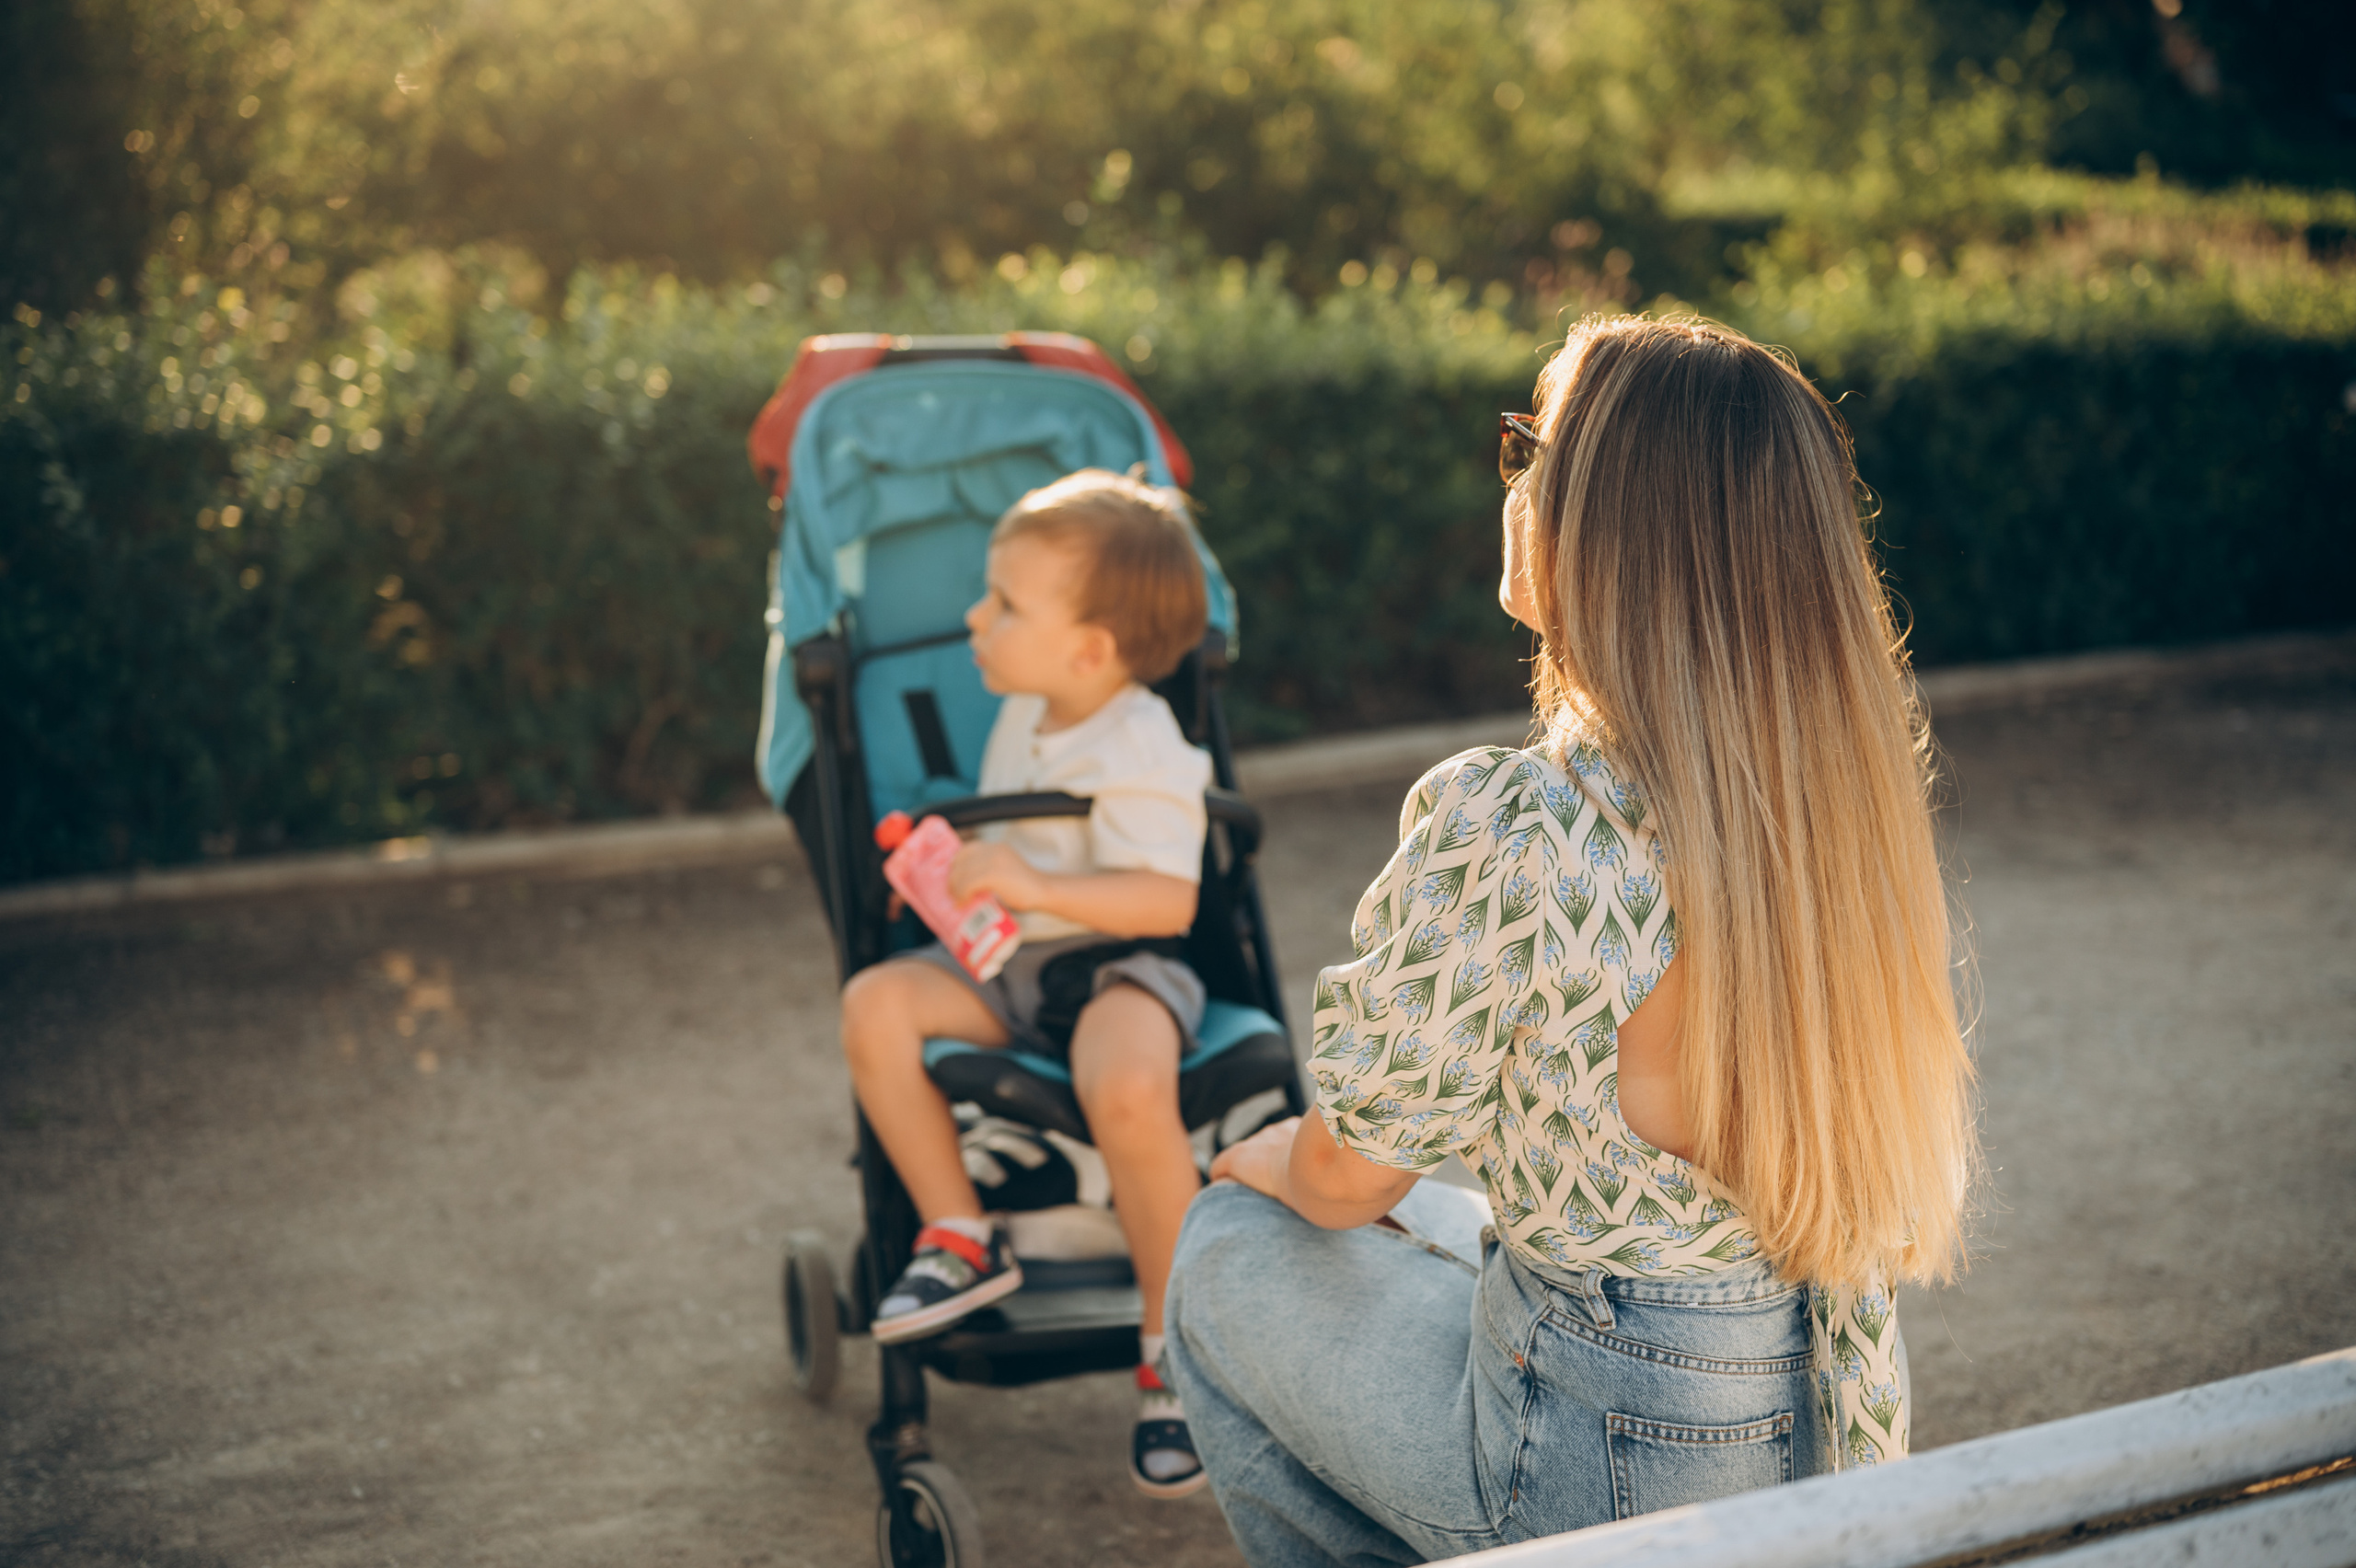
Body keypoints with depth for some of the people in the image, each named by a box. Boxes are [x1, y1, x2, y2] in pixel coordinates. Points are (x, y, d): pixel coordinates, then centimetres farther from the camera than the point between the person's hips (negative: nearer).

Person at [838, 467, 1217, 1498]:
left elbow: (1167, 899, -24)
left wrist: (1036, 888, -31)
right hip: (1008, 966, 8)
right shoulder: (1025, 717, 11)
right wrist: (957, 868, 10)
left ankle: (1176, 1351, -19)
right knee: (876, 1002, -20)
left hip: (1118, 967, -8)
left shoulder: (1139, 754, -15)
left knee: (1128, 1091, -38)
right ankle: (962, 1236, -10)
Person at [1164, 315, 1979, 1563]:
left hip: (1617, 1462, -6)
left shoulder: (1500, 830, -27)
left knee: (1226, 1254, 17)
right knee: (1426, 1234, 30)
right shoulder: (1851, 794, -6)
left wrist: (1268, 1165, 13)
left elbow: (1348, 1174, -13)